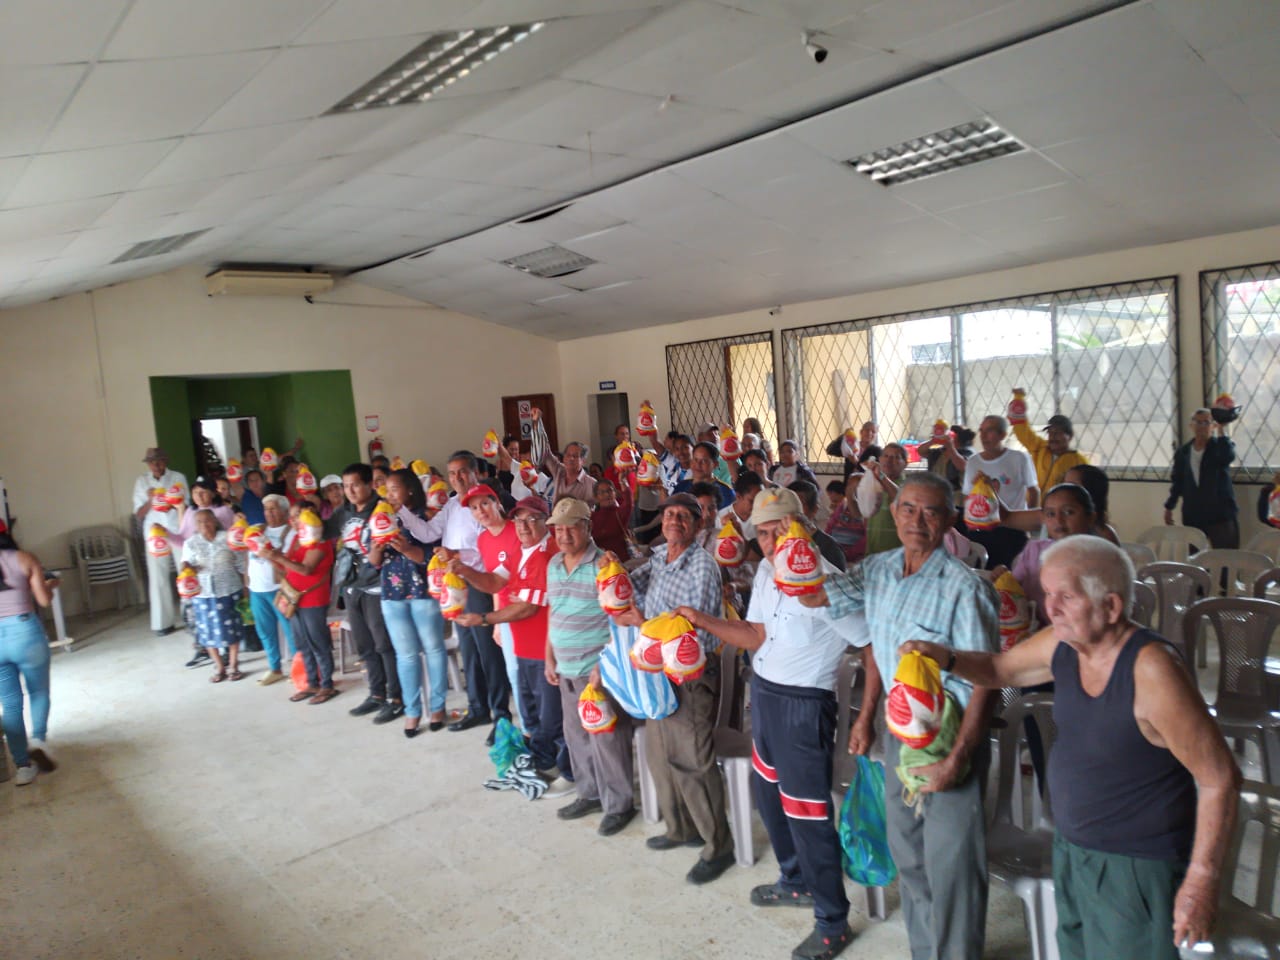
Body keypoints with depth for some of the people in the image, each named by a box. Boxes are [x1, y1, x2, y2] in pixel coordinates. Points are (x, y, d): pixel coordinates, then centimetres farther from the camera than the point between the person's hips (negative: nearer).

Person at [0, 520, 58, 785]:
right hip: (25, 632, -2)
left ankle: (23, 766, 14)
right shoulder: (24, 559, -1)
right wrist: (50, 585, 19)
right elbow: (44, 600, -2)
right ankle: (38, 739, -6)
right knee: (39, 692, 17)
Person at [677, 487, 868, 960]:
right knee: (768, 793, 23)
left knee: (806, 812, 1)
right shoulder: (766, 571, 3)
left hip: (803, 705, -9)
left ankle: (833, 922, 21)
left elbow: (874, 646, -19)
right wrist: (702, 619, -2)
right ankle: (796, 882, 46)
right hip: (763, 692, 9)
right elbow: (757, 636, 7)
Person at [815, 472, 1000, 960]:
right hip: (900, 732, 7)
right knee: (907, 855, 21)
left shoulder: (964, 588, -20)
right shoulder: (877, 570, -1)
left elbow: (984, 682, -19)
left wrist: (957, 759, -21)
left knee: (951, 865, 5)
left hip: (950, 737, -6)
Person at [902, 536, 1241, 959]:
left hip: (1134, 867, -7)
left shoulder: (1151, 669, -26)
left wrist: (1203, 881, -17)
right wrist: (947, 658, -10)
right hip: (1071, 846, 7)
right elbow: (998, 669, 10)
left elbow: (1219, 778, -20)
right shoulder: (1062, 643, -7)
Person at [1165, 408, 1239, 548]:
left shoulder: (1220, 447, -2)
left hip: (1221, 515, -3)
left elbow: (1228, 457, -28)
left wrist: (1222, 431, -26)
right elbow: (1178, 481, 14)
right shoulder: (1183, 452, 7)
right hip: (1192, 516, 3)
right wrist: (1169, 506, 14)